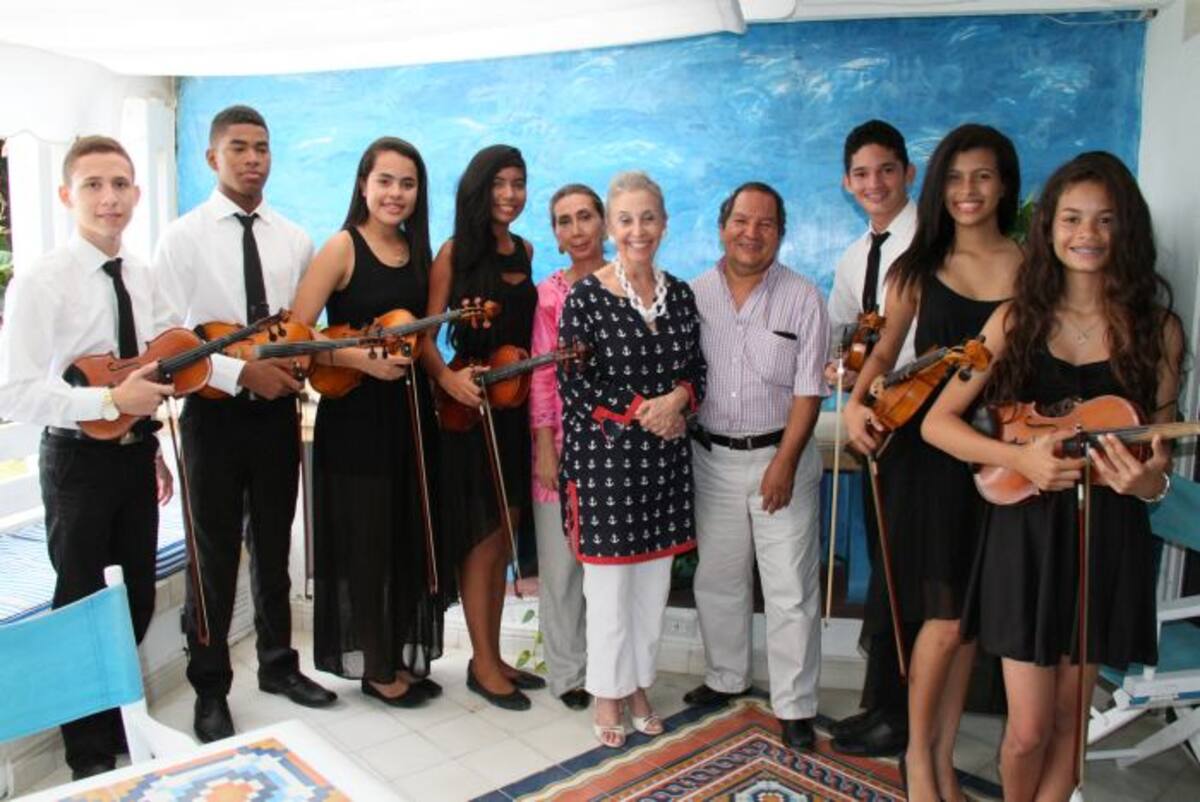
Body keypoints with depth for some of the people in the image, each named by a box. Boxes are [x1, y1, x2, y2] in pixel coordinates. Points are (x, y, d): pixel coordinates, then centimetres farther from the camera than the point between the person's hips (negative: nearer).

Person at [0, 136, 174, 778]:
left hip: (135, 455, 6)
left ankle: (121, 726, 38)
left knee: (137, 601, 16)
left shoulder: (141, 275, 5)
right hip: (78, 458, -6)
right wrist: (112, 400, -27)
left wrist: (155, 449, 13)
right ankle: (89, 754, 28)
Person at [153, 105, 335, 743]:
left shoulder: (294, 239, 6)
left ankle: (277, 663, 33)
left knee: (273, 545, 16)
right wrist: (243, 371, -21)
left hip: (277, 407, 3)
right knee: (216, 553, 6)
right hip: (215, 408, -3)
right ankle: (210, 689, 23)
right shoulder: (183, 237, -5)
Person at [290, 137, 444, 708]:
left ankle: (404, 656, 29)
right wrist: (361, 358, -22)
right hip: (354, 416, -6)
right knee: (365, 542, 4)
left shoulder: (418, 253, 10)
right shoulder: (342, 248, -8)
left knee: (410, 539, 13)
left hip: (409, 410, 6)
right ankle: (374, 666, 21)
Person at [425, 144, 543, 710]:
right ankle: (483, 665, 15)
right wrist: (446, 377, -26)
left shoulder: (525, 251, 12)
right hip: (470, 405, -6)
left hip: (516, 404, 6)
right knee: (482, 537, 1)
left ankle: (493, 656, 26)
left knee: (503, 537, 12)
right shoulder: (456, 251, -6)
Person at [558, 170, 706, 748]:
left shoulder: (680, 294, 6)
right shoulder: (585, 297, -9)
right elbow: (572, 385, -11)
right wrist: (639, 410, -16)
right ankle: (607, 694, 25)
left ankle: (639, 684, 33)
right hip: (604, 455, -5)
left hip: (664, 456, 5)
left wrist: (678, 397, -10)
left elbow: (697, 367, 11)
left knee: (655, 577, 13)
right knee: (610, 580, 5)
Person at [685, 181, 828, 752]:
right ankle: (725, 678, 36)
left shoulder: (802, 298, -6)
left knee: (791, 589, 2)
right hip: (711, 457, 3)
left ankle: (795, 705, 16)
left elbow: (808, 390, -8)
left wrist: (784, 462, -14)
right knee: (717, 579, 16)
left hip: (781, 453, -3)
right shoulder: (694, 296, 2)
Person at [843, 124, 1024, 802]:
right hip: (926, 451, -1)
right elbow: (887, 350, 8)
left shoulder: (1030, 268, 2)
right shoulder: (918, 268, 3)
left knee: (970, 617, 10)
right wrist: (856, 403, -9)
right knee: (944, 617, -4)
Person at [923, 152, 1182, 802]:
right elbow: (937, 421, -4)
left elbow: (1157, 452, 4)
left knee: (1067, 715, 14)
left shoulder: (1156, 328, -1)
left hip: (1108, 537, 1)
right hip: (1027, 530, -1)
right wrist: (1020, 458, -19)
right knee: (1028, 729, 3)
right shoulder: (1017, 319, -2)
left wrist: (1148, 481, -19)